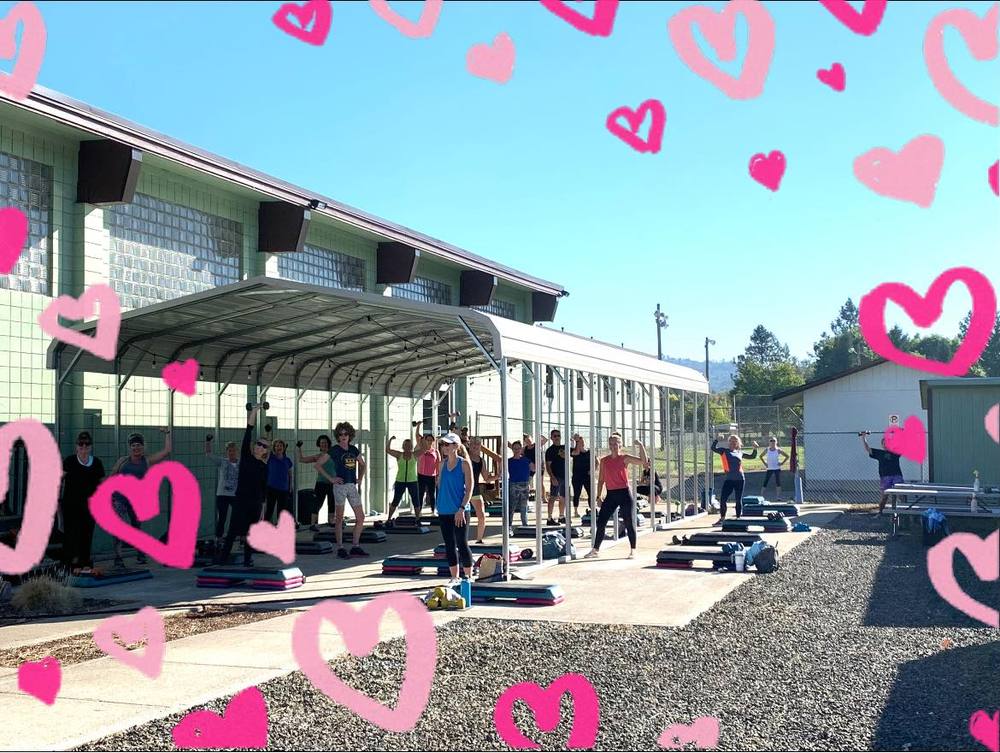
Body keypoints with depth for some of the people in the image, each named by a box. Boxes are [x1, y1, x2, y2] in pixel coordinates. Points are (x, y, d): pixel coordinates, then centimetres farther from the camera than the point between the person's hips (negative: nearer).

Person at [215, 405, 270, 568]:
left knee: (250, 531, 6)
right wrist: (253, 412, -8)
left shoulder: (264, 467, 4)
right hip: (241, 499, -1)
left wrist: (262, 506, 7)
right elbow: (248, 434, -5)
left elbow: (264, 487, 9)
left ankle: (247, 559, 14)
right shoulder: (245, 457, 1)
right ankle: (223, 557, 3)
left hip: (256, 502, 1)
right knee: (233, 530, -2)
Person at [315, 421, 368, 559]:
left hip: (353, 486, 6)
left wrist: (360, 478, 13)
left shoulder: (353, 449, 9)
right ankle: (340, 549, 4)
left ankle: (355, 547, 13)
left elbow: (362, 464, 27)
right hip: (340, 485, -6)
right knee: (339, 518, -1)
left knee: (360, 518, 4)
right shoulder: (334, 450, -5)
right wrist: (330, 478, -10)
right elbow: (318, 465, -7)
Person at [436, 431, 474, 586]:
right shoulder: (442, 464, 9)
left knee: (462, 544, -2)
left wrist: (462, 508, -17)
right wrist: (440, 505, 10)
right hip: (444, 511, 5)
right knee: (449, 545, 9)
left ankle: (468, 577, 8)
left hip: (459, 511, -5)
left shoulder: (464, 463, -7)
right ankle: (454, 577, 17)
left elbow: (469, 488, -10)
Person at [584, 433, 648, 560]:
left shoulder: (625, 458, -3)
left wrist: (640, 446, -22)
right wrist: (598, 496, 8)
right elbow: (601, 480, 12)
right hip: (611, 494, 4)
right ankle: (596, 550, 11)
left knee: (629, 523, -1)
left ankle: (633, 550, 11)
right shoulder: (604, 460, 7)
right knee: (601, 522, 2)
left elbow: (644, 461, -15)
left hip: (624, 493, -4)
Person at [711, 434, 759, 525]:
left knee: (738, 500, 6)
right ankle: (722, 519, 6)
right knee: (723, 500, -5)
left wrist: (755, 449, 10)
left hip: (740, 480, 1)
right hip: (729, 480, -1)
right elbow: (713, 448, -5)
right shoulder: (724, 451, 5)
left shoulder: (740, 452, 11)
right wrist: (717, 439, -16)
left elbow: (752, 456, 23)